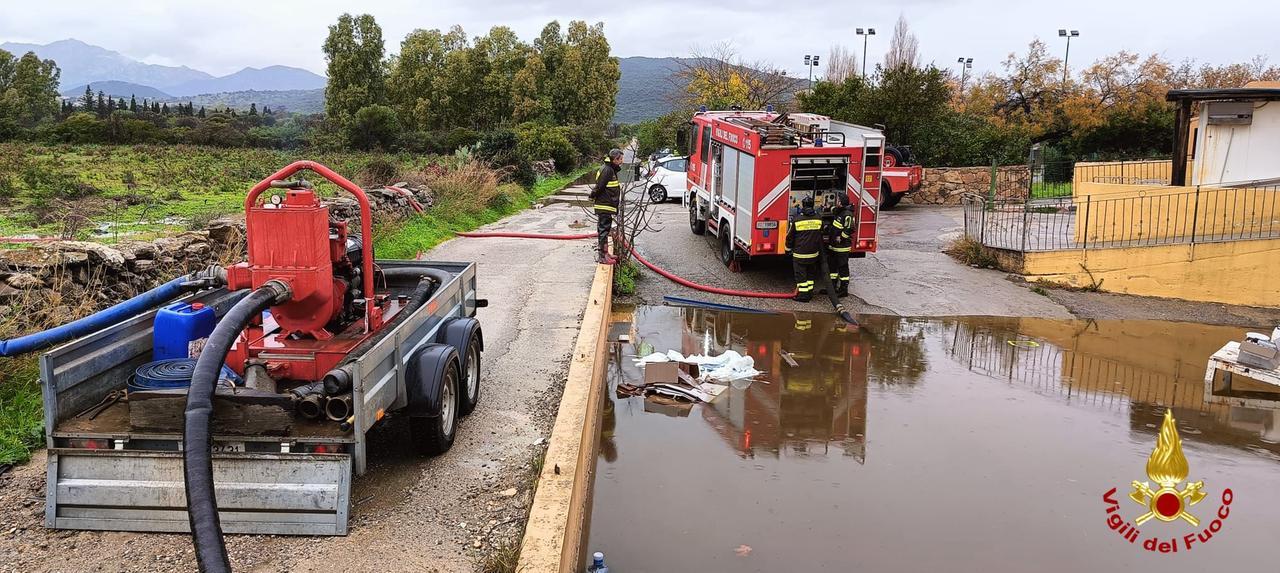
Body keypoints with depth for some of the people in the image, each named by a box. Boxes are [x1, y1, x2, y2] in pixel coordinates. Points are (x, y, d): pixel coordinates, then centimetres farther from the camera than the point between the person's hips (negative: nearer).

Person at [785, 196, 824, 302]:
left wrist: (788, 248, 10)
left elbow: (790, 236, -4)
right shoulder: (818, 218, 2)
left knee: (801, 274, 3)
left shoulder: (796, 219, -12)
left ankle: (803, 295, 4)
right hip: (814, 253, 5)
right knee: (810, 273, 17)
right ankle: (810, 293, 23)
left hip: (800, 253, -5)